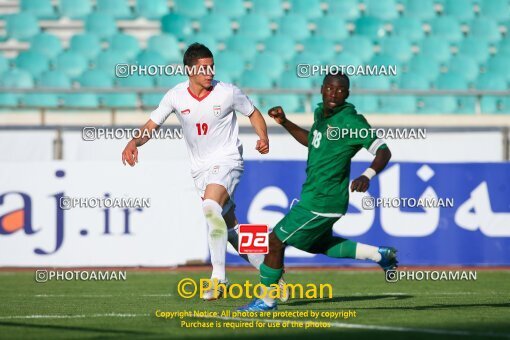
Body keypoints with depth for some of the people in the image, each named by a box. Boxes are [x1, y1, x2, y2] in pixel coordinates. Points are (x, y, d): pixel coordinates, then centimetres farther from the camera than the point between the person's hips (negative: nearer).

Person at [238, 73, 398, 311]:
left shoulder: (351, 121, -19)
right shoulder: (320, 113, 6)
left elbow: (383, 152, -21)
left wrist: (367, 175, -38)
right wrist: (284, 123, 15)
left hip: (322, 202, -10)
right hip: (313, 195, 10)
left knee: (276, 241, -2)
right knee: (317, 244, 29)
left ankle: (267, 299, 15)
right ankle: (378, 255, 31)